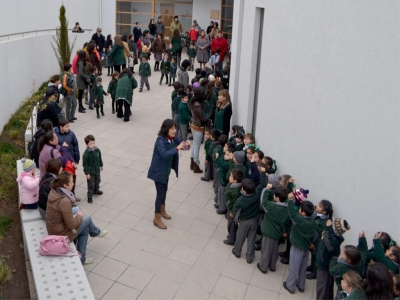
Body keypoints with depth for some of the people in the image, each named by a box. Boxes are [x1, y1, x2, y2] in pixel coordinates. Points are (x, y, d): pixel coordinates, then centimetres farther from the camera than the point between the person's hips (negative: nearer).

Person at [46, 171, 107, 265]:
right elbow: (71, 225, -25)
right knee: (87, 218, 8)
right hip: (62, 234, -8)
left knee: (85, 229, 21)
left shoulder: (53, 192, -9)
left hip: (53, 229, 8)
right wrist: (79, 216, -7)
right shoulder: (65, 201, -34)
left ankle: (81, 258, 32)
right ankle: (96, 232, 42)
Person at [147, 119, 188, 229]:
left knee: (164, 190, 23)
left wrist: (186, 145, -27)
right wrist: (177, 148, -44)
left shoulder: (174, 138, -6)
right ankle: (157, 219, 13)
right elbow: (164, 154, -39)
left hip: (166, 169, 8)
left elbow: (182, 143, -5)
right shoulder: (160, 140, -28)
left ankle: (162, 210, 45)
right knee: (160, 193, -1)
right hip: (158, 171, -8)